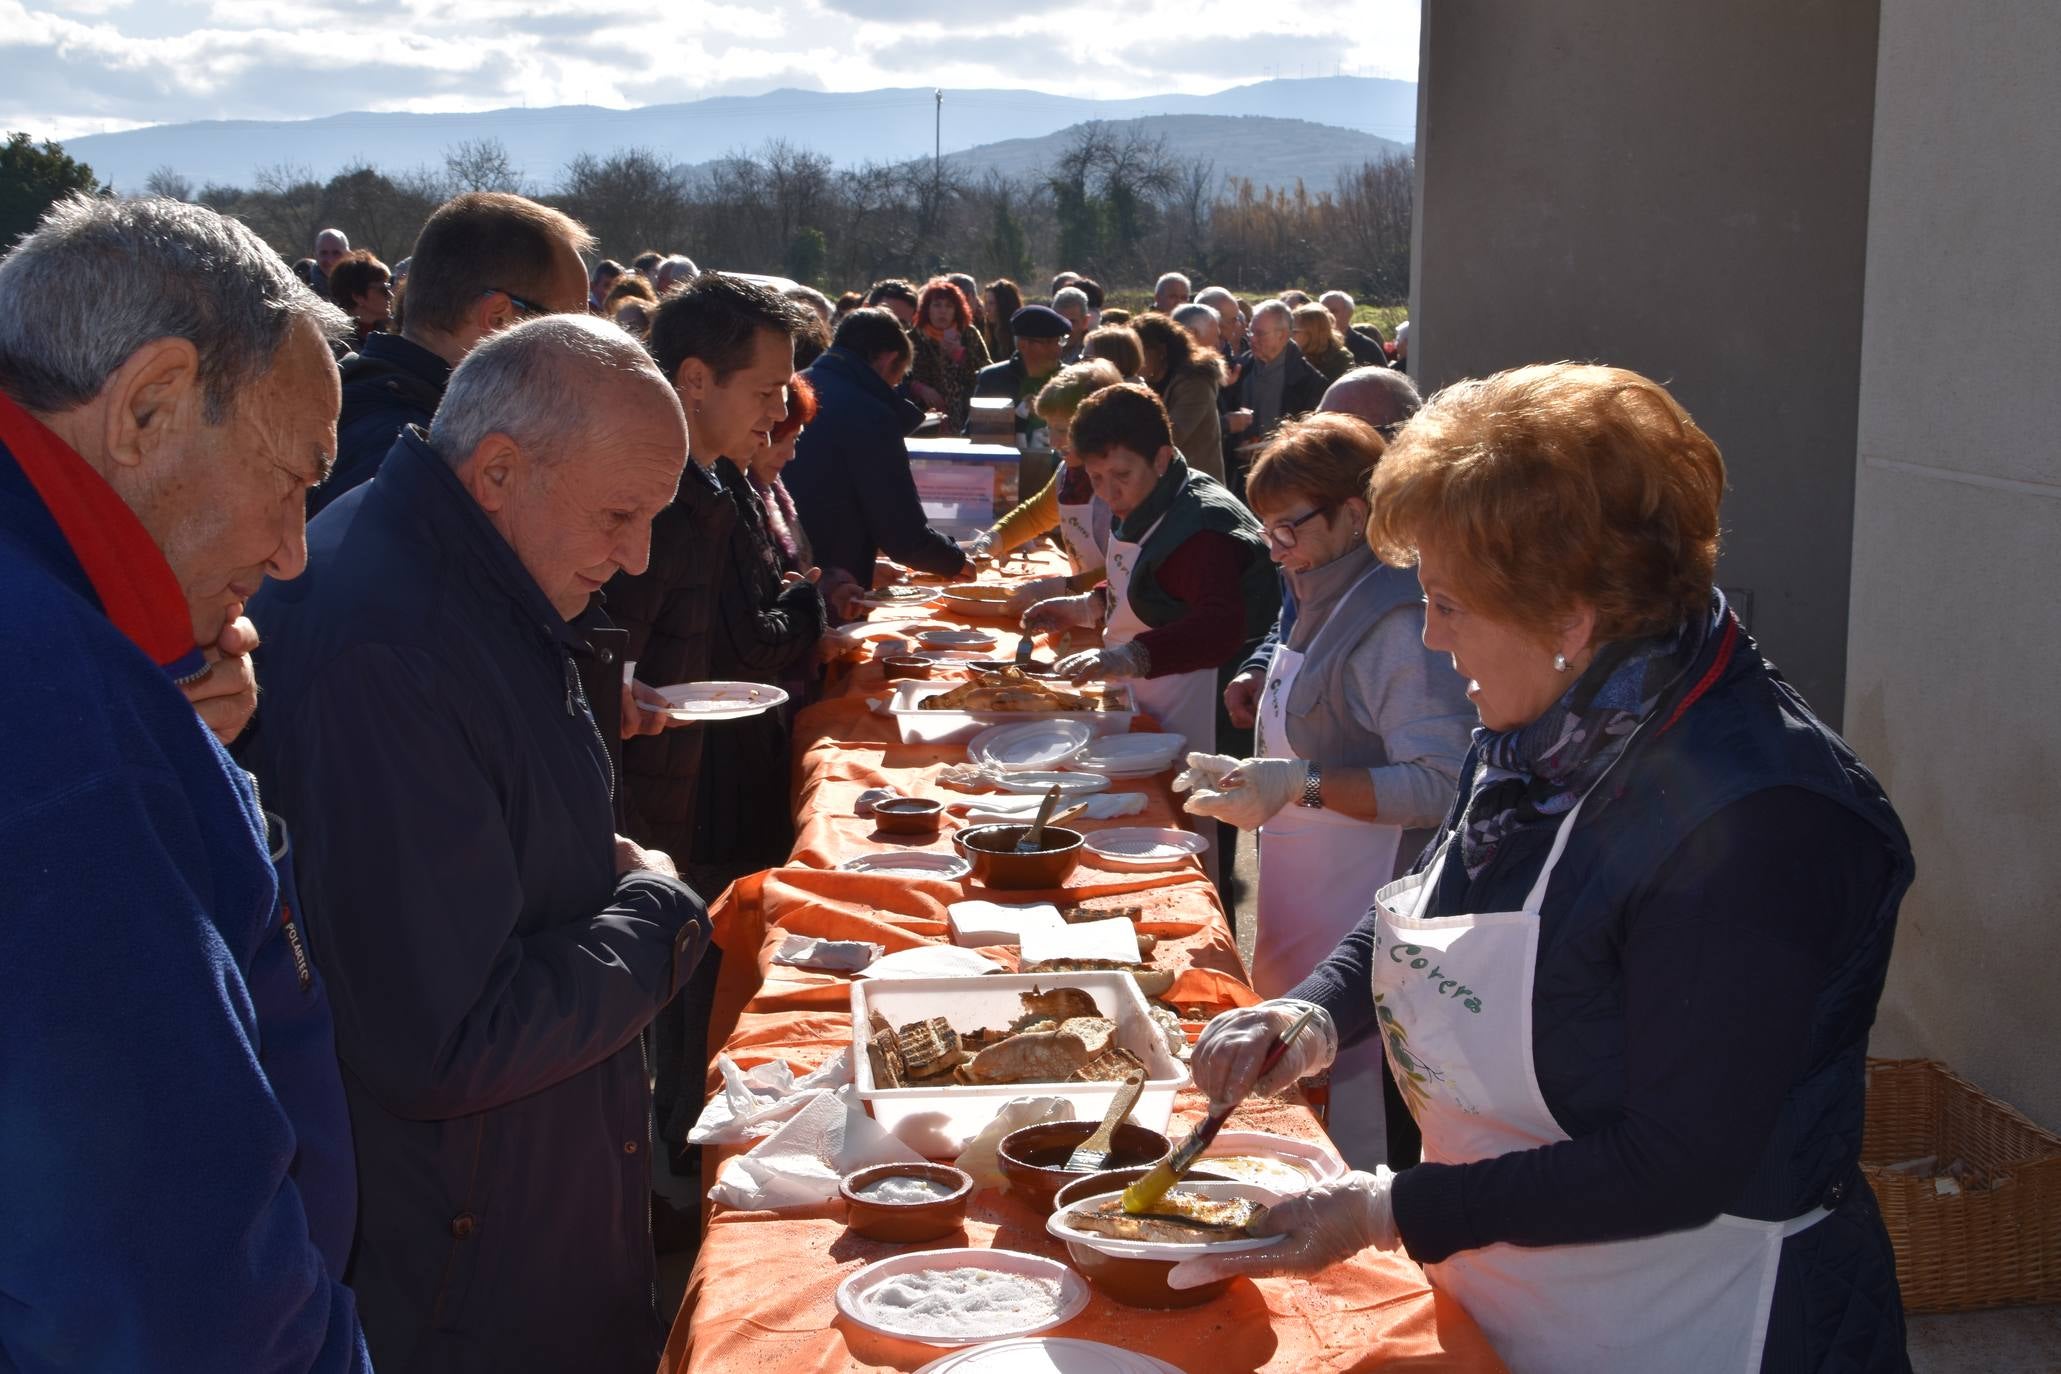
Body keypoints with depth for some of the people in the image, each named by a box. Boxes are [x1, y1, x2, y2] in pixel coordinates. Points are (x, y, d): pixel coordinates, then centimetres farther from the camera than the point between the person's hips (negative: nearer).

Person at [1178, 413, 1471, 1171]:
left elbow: (1440, 786, -24)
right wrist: (1254, 776, 14)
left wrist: (1300, 784, -29)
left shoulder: (1398, 620, -17)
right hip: (1306, 923, 10)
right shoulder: (1323, 607, 14)